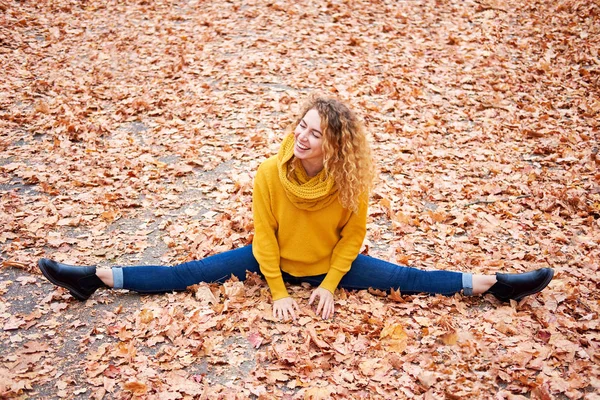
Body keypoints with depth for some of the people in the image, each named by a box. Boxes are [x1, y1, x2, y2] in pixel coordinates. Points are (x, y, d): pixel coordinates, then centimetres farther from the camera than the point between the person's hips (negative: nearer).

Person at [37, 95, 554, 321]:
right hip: (275, 261, 0)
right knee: (191, 272, -7)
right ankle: (97, 277, -6)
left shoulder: (350, 181, -24)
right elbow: (264, 234, -15)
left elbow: (352, 235, -10)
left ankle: (492, 283, 1)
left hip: (333, 264, 0)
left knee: (405, 278, -7)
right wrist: (277, 290, -15)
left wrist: (330, 284, -15)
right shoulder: (270, 173, -24)